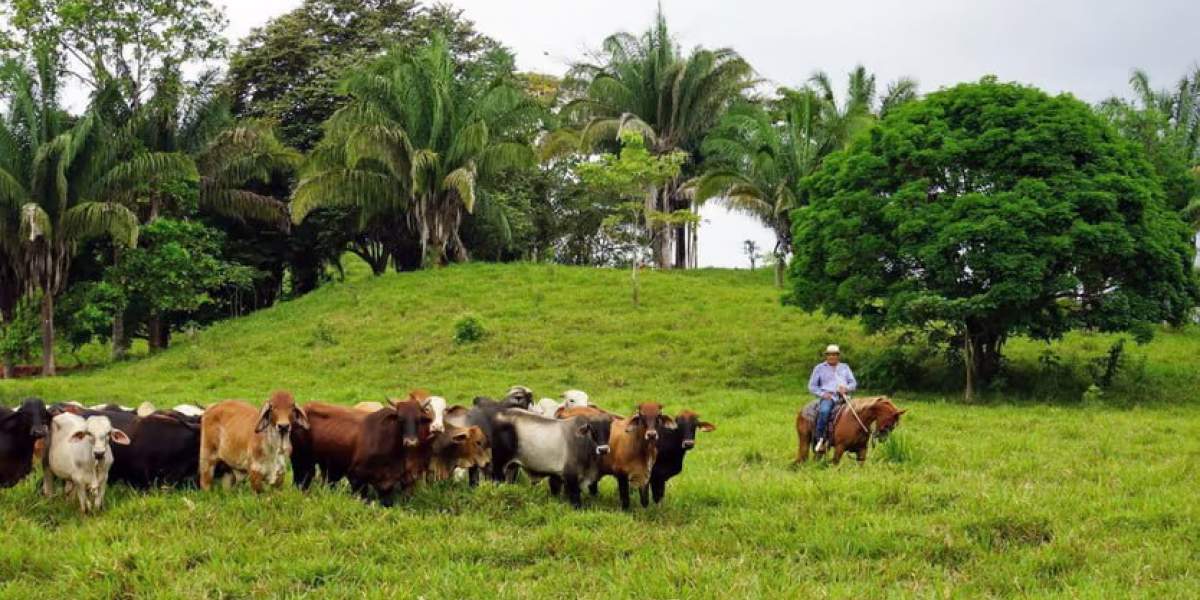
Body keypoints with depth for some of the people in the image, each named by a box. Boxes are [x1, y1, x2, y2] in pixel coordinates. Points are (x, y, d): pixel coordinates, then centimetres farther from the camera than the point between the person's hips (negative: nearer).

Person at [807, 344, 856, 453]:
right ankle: (820, 440, -31)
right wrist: (822, 394, -6)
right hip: (828, 396, -3)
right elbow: (812, 386, 13)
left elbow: (853, 383, 17)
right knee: (824, 411, -36)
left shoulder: (845, 367, 21)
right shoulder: (819, 368, 14)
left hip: (843, 396, 3)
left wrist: (846, 388, -6)